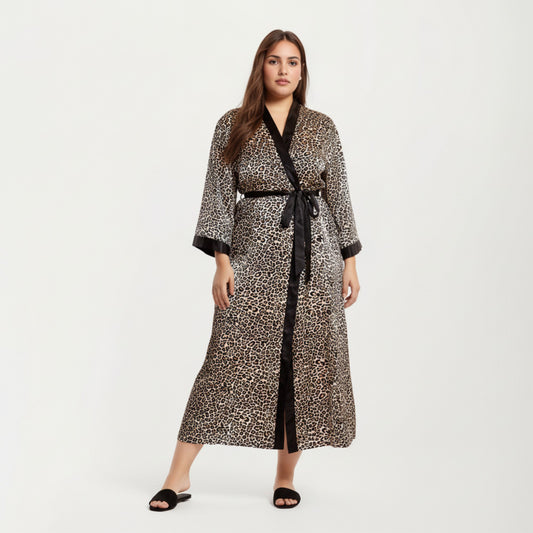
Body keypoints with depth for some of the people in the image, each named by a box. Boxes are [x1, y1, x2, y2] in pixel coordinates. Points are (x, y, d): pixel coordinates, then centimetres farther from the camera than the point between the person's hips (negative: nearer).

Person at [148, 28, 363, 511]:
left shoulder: (322, 127, 10)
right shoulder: (233, 126, 6)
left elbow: (339, 196, 11)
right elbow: (219, 196, 2)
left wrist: (350, 261, 7)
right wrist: (222, 261, -7)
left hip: (315, 254, 2)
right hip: (255, 255, -2)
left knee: (307, 361, 3)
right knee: (231, 358, -7)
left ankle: (286, 476, 17)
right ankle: (179, 476, 1)